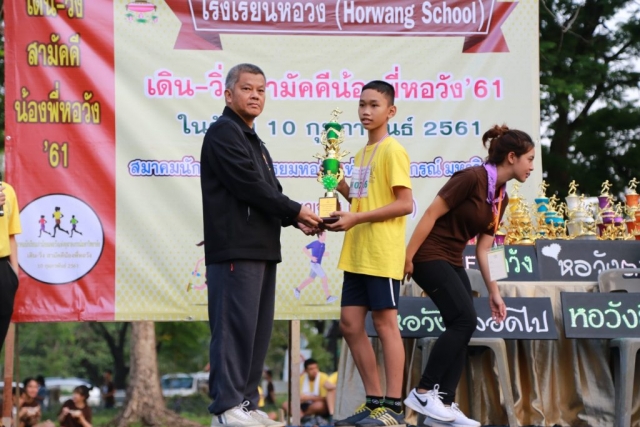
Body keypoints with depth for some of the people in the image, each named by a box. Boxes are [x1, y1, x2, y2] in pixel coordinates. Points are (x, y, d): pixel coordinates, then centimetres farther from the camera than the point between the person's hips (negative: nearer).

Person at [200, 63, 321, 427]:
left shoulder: (254, 141, 24)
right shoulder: (224, 134, -7)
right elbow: (250, 187, -15)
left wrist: (295, 220, 2)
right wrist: (296, 212, -7)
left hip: (261, 249, 10)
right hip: (235, 249, -10)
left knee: (258, 331, 9)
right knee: (235, 328, -11)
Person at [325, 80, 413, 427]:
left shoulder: (391, 151, -9)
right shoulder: (362, 154, 17)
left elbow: (404, 204, -16)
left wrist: (355, 219, -19)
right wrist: (339, 183, 7)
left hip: (382, 254, -9)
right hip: (357, 254, 9)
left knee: (385, 324, -6)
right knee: (350, 324, 7)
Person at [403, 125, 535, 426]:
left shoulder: (501, 198, 9)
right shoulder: (472, 178, -18)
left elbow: (483, 248, 12)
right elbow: (431, 214, -19)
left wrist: (493, 292, 10)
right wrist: (407, 257, -20)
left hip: (453, 262, 9)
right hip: (430, 256, -9)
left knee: (462, 328, 1)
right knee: (464, 319, -17)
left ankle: (445, 403, 2)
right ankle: (423, 392, -12)